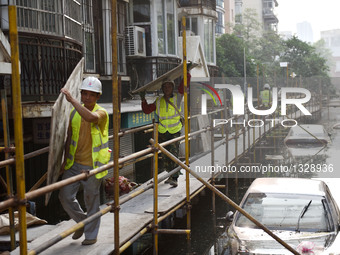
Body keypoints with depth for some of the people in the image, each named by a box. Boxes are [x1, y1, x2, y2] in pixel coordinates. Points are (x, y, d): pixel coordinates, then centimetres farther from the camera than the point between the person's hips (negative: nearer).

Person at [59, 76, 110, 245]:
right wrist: (65, 161, 11)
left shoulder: (101, 113, -13)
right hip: (74, 163, 5)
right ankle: (82, 222, 32)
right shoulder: (75, 112, 4)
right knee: (65, 196, 6)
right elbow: (69, 138, 12)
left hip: (92, 165, -5)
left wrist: (71, 100, -37)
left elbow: (90, 117, -39)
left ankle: (91, 235, 24)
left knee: (91, 201, 6)